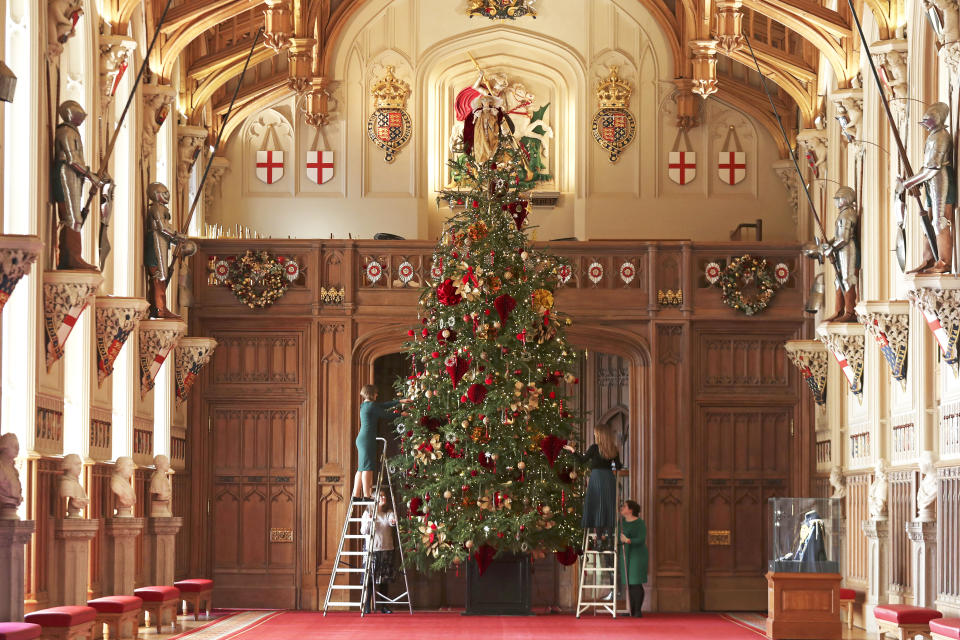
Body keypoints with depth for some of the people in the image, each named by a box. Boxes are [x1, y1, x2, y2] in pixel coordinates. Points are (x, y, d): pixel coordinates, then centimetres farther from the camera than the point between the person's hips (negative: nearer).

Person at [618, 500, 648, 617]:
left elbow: (641, 540, -20)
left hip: (637, 554, -7)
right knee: (629, 583, 5)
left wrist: (628, 541, -33)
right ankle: (632, 610, 8)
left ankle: (638, 611, -9)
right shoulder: (622, 521, 9)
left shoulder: (640, 523, -12)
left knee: (636, 583, -10)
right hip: (626, 555, 7)